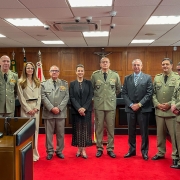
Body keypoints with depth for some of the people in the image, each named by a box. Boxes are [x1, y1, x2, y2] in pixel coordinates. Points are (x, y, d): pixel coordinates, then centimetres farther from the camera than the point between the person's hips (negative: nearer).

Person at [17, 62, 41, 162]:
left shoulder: (37, 82, 13)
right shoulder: (21, 82, 1)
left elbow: (39, 96, 8)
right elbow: (21, 97, -5)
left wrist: (37, 108, -5)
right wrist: (28, 109, -11)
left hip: (36, 108, 4)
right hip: (26, 108, -4)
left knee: (35, 130, 6)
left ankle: (34, 153, 14)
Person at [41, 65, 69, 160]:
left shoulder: (64, 83, 9)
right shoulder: (44, 84, 7)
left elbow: (66, 97, 1)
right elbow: (43, 97, -3)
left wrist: (59, 108, -11)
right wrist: (52, 108, -14)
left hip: (61, 112, 1)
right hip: (48, 112, -1)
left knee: (60, 133, 7)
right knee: (49, 133, 5)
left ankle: (59, 151, 20)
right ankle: (50, 151, 17)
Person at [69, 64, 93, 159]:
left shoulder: (88, 83, 5)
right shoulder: (72, 84, 5)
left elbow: (90, 96, -2)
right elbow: (71, 97, -2)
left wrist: (84, 108, -13)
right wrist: (78, 108, -14)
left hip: (86, 110, 0)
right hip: (76, 110, 0)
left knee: (85, 128, 1)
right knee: (77, 129, 4)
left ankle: (83, 149, 7)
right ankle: (79, 148, 13)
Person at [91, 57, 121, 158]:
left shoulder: (115, 75, 1)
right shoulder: (95, 75, -1)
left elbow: (119, 89, 14)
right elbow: (91, 89, 10)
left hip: (111, 105, 1)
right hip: (99, 105, -1)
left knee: (111, 128, 7)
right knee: (99, 127, 6)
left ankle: (110, 149, 18)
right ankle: (99, 148, 17)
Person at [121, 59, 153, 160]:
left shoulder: (148, 78, 1)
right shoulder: (127, 78, 9)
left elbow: (149, 93, -5)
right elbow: (124, 93, 4)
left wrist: (139, 104, -13)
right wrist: (131, 104, -9)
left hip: (143, 109, -2)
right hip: (130, 108, 2)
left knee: (144, 131, 4)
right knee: (131, 131, 9)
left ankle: (144, 151, 17)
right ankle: (132, 150, 22)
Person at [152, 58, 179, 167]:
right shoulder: (157, 78, 11)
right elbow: (153, 93, 9)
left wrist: (170, 104, -15)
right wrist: (157, 104, -6)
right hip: (159, 111, 4)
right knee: (160, 133, 14)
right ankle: (161, 153, 27)